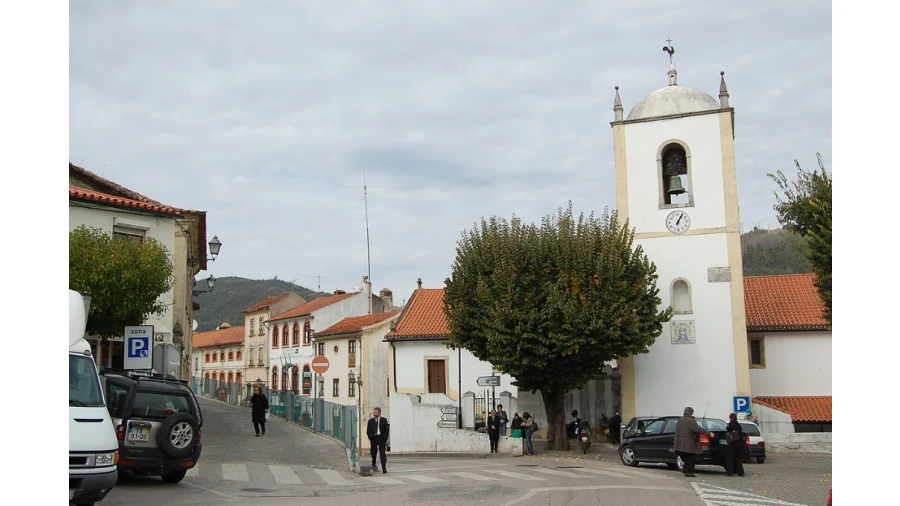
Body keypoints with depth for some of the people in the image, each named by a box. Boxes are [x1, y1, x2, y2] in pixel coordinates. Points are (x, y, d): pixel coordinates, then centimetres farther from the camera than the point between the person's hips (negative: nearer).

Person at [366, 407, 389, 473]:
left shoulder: (384, 420, 6)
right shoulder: (371, 420, 10)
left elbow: (387, 430, 4)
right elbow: (368, 430, 9)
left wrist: (385, 438, -6)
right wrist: (370, 438, -3)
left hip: (381, 438, -2)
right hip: (373, 438, 2)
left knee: (382, 453, -7)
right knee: (373, 452, 9)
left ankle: (384, 468, -9)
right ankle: (373, 464, 33)